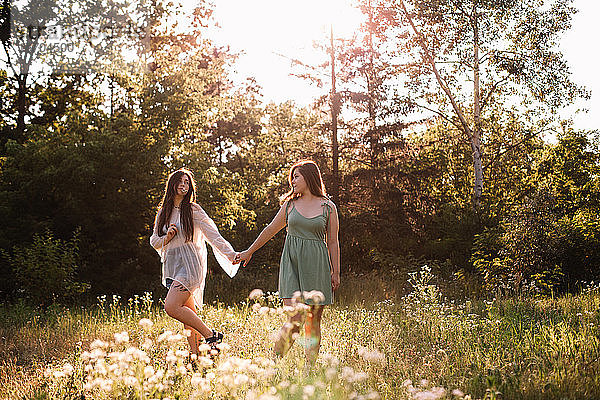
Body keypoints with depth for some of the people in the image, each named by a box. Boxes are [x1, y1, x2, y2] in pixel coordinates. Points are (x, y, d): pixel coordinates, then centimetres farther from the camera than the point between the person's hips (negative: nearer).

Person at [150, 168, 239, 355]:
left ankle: (211, 335, -13)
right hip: (171, 266, 5)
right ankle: (196, 354, 7)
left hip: (189, 263, -5)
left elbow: (213, 235, -4)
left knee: (171, 306, -22)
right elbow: (154, 241, 16)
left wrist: (231, 254, -13)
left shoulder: (193, 210, 0)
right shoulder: (163, 212, 15)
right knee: (189, 314, 3)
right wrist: (168, 237, -6)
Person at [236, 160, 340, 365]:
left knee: (313, 323, 3)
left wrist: (335, 273, 2)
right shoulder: (290, 204, 10)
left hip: (316, 265, 0)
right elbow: (271, 229, 20)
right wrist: (250, 251, 25)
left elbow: (333, 242, 6)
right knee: (294, 320, -12)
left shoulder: (328, 207, 4)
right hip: (291, 263, 1)